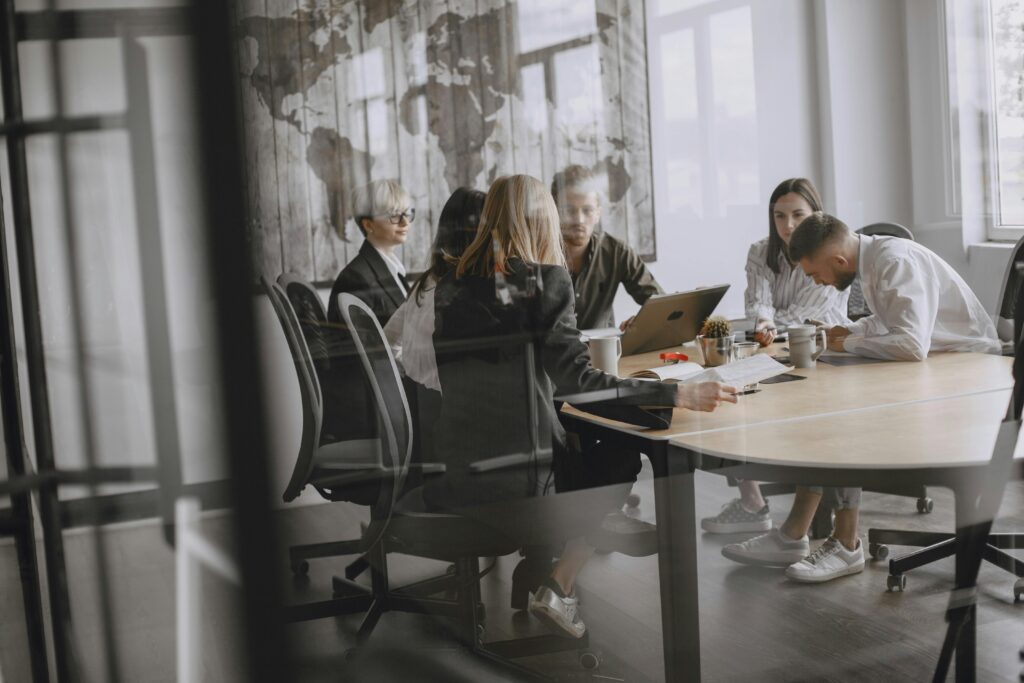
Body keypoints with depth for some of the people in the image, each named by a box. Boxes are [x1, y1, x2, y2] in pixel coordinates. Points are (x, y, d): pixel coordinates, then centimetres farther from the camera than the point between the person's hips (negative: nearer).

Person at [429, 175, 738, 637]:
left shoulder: (450, 286, 4)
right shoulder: (545, 280, -10)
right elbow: (576, 379, -19)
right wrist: (677, 395, -18)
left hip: (451, 476, 6)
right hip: (518, 472, -5)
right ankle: (558, 587, 13)